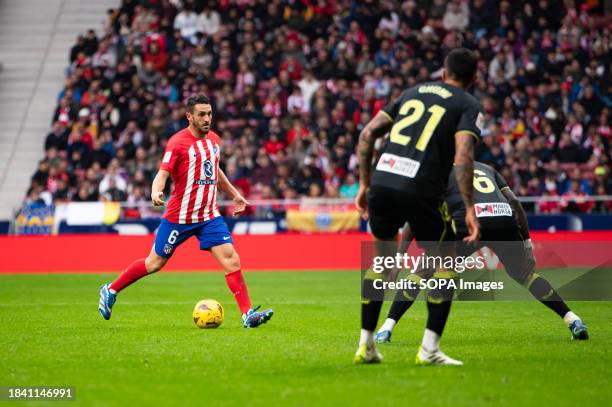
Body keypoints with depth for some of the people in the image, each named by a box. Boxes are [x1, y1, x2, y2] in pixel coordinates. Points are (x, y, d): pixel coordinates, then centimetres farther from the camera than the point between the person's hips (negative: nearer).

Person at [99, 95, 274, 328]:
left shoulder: (214, 140, 8)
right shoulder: (178, 142, -14)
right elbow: (163, 173, -23)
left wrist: (234, 194, 31)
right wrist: (156, 191, -43)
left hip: (209, 216, 5)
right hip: (179, 217, -5)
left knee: (231, 260, -10)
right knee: (155, 263, 7)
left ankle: (248, 315, -10)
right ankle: (110, 291, 28)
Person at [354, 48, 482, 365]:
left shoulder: (414, 92, 23)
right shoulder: (469, 106, 7)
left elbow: (368, 133, 17)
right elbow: (462, 157, -9)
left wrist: (364, 184, 20)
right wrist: (470, 210, -9)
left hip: (381, 182, 5)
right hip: (420, 192, -5)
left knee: (380, 260, 24)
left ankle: (366, 344, 25)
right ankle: (429, 349, 7)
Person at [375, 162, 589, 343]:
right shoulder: (486, 168, 35)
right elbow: (515, 202, 25)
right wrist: (527, 243, 27)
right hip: (505, 219, 4)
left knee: (423, 271, 9)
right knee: (523, 273, 28)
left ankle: (387, 329, 1)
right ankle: (572, 320, 21)